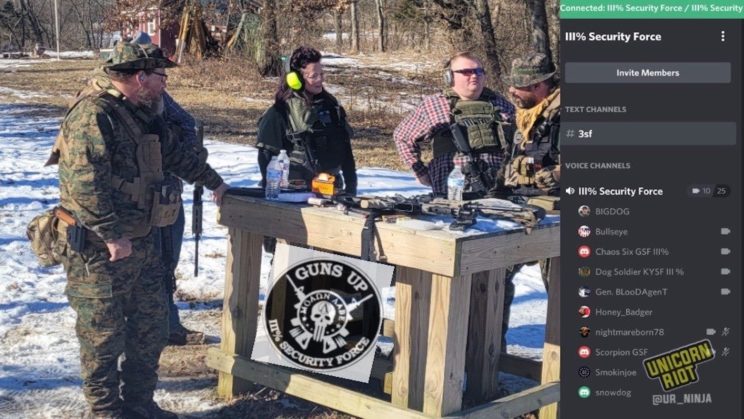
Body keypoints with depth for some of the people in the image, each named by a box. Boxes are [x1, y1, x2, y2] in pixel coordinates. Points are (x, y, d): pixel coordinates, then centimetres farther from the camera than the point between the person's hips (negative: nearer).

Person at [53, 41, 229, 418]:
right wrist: (113, 236, -25)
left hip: (142, 242, 9)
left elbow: (177, 154, 29)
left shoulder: (143, 116, 12)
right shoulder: (94, 115, -18)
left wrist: (213, 182, 38)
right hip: (99, 249, -9)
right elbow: (85, 183, -26)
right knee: (103, 334, 2)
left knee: (150, 328, 15)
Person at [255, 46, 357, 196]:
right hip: (296, 191, -5)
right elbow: (267, 155, -4)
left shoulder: (329, 104, 9)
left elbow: (344, 148, 14)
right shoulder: (280, 112, -7)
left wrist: (351, 185, 11)